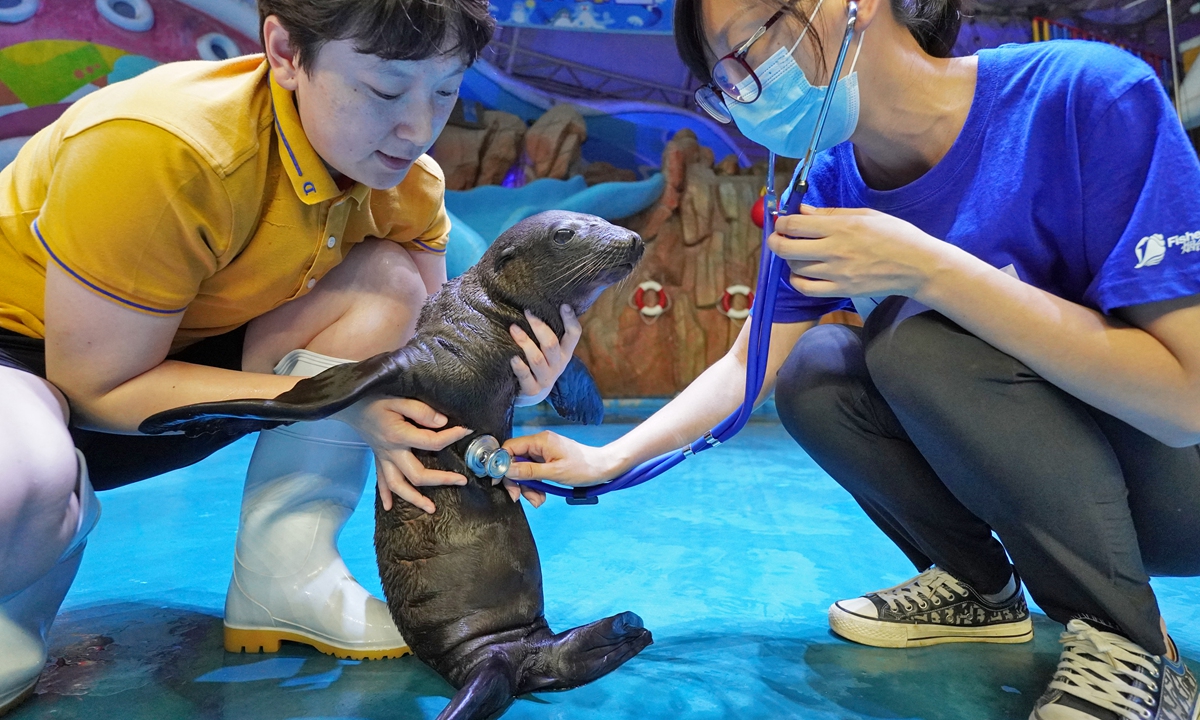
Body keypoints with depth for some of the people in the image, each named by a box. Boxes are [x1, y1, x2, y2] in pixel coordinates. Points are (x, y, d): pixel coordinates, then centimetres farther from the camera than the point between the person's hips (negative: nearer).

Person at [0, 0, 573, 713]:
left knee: (390, 281, -18)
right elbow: (98, 386, -26)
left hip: (188, 349, 6)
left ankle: (286, 577, -14)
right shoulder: (154, 150, -32)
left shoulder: (408, 180, -12)